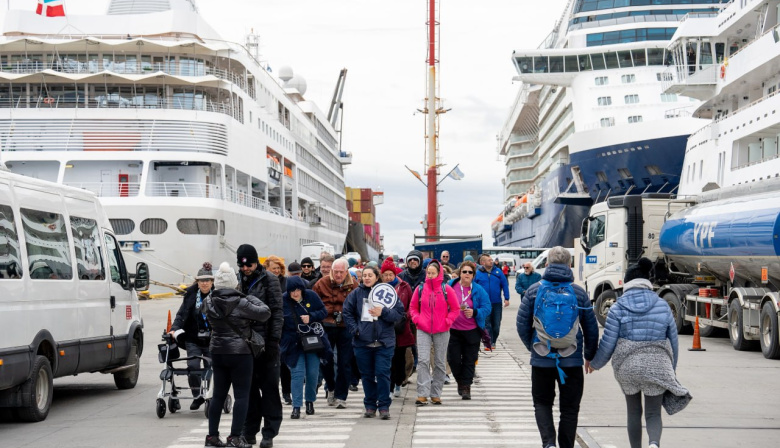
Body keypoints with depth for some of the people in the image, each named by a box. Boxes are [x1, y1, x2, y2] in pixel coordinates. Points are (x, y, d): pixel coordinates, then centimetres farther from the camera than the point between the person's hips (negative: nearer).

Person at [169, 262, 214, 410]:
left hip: (211, 341, -1)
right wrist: (175, 329, -13)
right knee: (193, 366, -9)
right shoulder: (191, 294, 4)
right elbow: (182, 314, 1)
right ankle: (197, 396, 8)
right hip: (193, 340, 1)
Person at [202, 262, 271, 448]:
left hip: (217, 352, 6)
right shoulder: (240, 303, -17)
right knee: (241, 395, 1)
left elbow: (201, 309, 24)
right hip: (240, 353, -6)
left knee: (218, 394, 13)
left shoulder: (209, 302, 0)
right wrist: (252, 299, -1)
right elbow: (265, 313, -15)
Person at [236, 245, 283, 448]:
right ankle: (249, 430, 17)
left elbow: (277, 311, -7)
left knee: (269, 387, 1)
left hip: (265, 341, -5)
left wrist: (274, 339, -14)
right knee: (248, 387, 10)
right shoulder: (238, 281, 11)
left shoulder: (269, 280, -4)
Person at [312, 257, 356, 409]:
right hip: (326, 327, 0)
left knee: (344, 363, 2)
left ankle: (341, 396, 12)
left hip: (346, 328, 0)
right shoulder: (322, 283, -1)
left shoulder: (353, 285, 0)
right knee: (326, 360, 7)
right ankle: (331, 388, 32)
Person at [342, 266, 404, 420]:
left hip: (384, 342, -2)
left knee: (383, 374, -6)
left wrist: (383, 312, -14)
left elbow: (399, 313, -1)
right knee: (367, 375, 9)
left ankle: (384, 407, 2)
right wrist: (355, 329, -2)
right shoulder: (356, 294, 5)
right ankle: (370, 406, 19)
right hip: (362, 342, 2)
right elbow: (348, 313, 9)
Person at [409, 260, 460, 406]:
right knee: (423, 360, -11)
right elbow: (412, 307, 14)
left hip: (442, 331, 0)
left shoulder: (446, 289, -1)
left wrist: (447, 321, -7)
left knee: (440, 363, 7)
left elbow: (455, 309, 4)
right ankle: (422, 394, -12)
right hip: (423, 331, 0)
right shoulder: (420, 289, 3)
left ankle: (436, 394, 17)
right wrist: (417, 319, -2)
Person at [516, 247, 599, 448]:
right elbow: (591, 329, 3)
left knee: (542, 403, 14)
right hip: (572, 361, 0)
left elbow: (522, 324, -2)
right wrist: (590, 356, 16)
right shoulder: (579, 293, -2)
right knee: (570, 408, 12)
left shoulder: (534, 290, -3)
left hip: (541, 360, 0)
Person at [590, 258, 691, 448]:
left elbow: (607, 344, -5)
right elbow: (673, 341, 6)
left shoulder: (618, 308, -6)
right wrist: (671, 369, 20)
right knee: (653, 414, 7)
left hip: (627, 368, 0)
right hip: (656, 368, 0)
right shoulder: (663, 306, 1)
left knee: (633, 412, 19)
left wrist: (595, 363, 13)